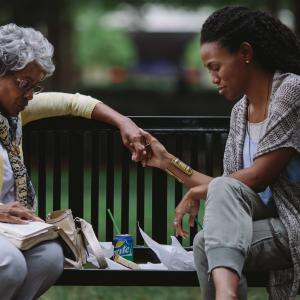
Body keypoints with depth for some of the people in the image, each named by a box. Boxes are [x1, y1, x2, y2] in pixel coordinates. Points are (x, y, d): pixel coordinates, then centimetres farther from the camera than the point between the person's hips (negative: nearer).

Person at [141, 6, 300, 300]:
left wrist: (198, 191, 0)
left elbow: (260, 176, -13)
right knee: (210, 242, -25)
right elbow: (227, 192, 12)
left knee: (213, 225, -28)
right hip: (273, 220, 6)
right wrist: (167, 161, 12)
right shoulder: (240, 112, 13)